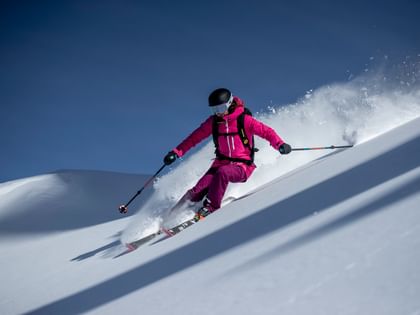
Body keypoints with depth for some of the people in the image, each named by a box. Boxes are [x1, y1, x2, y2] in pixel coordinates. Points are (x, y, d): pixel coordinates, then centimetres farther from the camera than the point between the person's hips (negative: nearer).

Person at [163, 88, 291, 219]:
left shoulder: (244, 120, -10)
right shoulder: (213, 122, 3)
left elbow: (266, 131, -12)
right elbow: (195, 137, 10)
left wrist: (280, 145, -30)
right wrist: (177, 152, 4)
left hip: (242, 166, -3)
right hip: (221, 163, 4)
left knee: (222, 172, -36)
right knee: (198, 191, -20)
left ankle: (211, 206, -24)